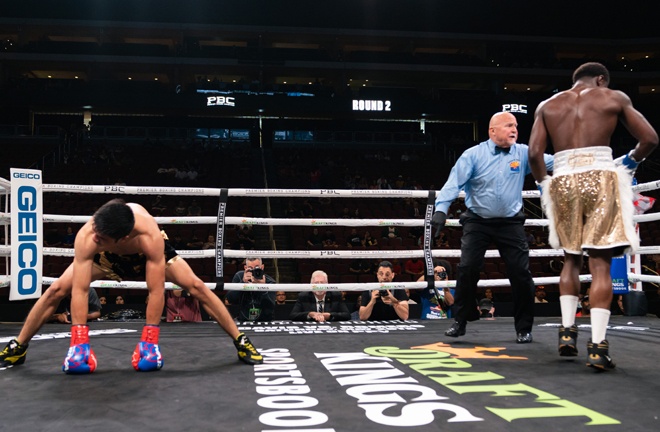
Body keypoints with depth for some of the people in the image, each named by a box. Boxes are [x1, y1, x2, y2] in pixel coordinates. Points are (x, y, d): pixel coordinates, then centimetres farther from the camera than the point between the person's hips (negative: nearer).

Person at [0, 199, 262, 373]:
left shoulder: (150, 236, -46)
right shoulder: (86, 237, -41)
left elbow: (156, 290, -41)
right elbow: (80, 290, -40)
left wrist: (149, 339, -39)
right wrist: (79, 340, -42)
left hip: (146, 254, -1)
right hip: (108, 258, 2)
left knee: (196, 287, -16)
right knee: (57, 290, -12)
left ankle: (241, 343, -6)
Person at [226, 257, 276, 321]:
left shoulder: (270, 282, -9)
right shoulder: (239, 276, -3)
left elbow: (270, 309, -19)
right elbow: (230, 300, -11)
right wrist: (243, 282, -22)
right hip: (242, 321, 2)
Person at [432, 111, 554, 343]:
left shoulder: (523, 153, 1)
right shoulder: (473, 155, -6)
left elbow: (552, 161, -5)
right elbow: (454, 182, -14)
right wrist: (441, 208, -26)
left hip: (511, 223, 2)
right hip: (477, 222, -2)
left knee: (521, 273, -1)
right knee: (467, 269, -7)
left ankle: (523, 328, 15)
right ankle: (460, 322, 9)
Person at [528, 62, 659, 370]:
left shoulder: (546, 105, 14)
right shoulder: (615, 98, 10)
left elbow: (534, 153, 3)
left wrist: (543, 183, 17)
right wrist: (630, 162, 24)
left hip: (563, 181, 2)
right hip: (600, 178, -2)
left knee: (571, 259, 19)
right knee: (600, 263, -1)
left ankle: (567, 330, 12)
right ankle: (597, 345, -6)